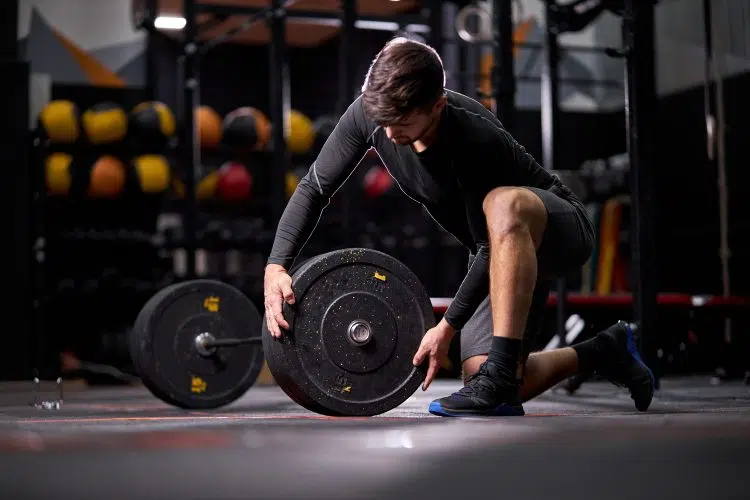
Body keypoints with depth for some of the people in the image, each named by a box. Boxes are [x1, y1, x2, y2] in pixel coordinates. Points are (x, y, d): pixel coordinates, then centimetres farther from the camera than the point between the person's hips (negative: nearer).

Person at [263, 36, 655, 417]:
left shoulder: (478, 140, -34)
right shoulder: (368, 113, -17)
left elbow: (492, 243, -28)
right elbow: (314, 187, -9)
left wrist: (449, 325, -27)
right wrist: (276, 266, -21)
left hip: (557, 231, -7)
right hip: (508, 250, 7)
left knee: (504, 205, -42)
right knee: (480, 376, -4)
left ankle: (500, 380, -38)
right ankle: (605, 353, 23)